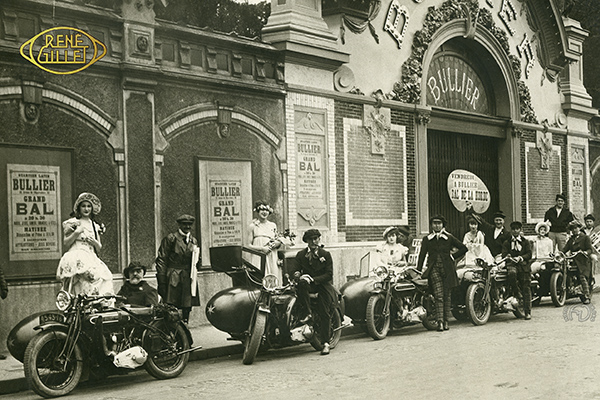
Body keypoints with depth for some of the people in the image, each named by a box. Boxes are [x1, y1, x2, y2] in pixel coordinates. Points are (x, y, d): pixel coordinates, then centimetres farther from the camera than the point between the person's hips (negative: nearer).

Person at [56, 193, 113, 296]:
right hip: (76, 259, -5)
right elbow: (66, 243, 2)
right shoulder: (72, 223, 8)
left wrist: (95, 242, 0)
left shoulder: (95, 226, 21)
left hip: (91, 259, 5)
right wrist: (76, 233, -10)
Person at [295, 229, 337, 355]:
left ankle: (325, 343, -9)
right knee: (302, 283, -36)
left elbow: (329, 274, -5)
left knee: (325, 313, -15)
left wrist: (313, 279, -18)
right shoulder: (301, 255, 8)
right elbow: (297, 270, 7)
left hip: (323, 284, -1)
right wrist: (298, 275, -19)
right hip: (309, 284, 1)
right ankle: (308, 313, -27)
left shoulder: (325, 254, 2)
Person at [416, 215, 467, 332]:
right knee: (438, 296, -11)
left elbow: (463, 248, 13)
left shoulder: (449, 238, 8)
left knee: (446, 296, 2)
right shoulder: (427, 239, 10)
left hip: (447, 269, 1)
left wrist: (453, 256, 4)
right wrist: (418, 270, -2)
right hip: (434, 269, -1)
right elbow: (422, 255, 6)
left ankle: (446, 321, 9)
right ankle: (440, 321, -16)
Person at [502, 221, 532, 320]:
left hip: (523, 265, 0)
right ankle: (517, 293, -18)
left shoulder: (525, 241, 17)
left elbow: (529, 254, 6)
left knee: (526, 289, -6)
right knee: (511, 273, -38)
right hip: (511, 264, 0)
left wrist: (520, 258, -12)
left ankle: (527, 312, -3)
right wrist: (508, 256, -16)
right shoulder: (507, 243, 18)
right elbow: (504, 255, 7)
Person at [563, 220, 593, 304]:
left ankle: (586, 297, -21)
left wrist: (585, 252, -20)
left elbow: (590, 249, 1)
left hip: (583, 261, -5)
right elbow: (565, 249, 16)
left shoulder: (585, 237, 9)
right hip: (573, 261, 5)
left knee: (583, 277, -21)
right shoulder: (571, 239, 25)